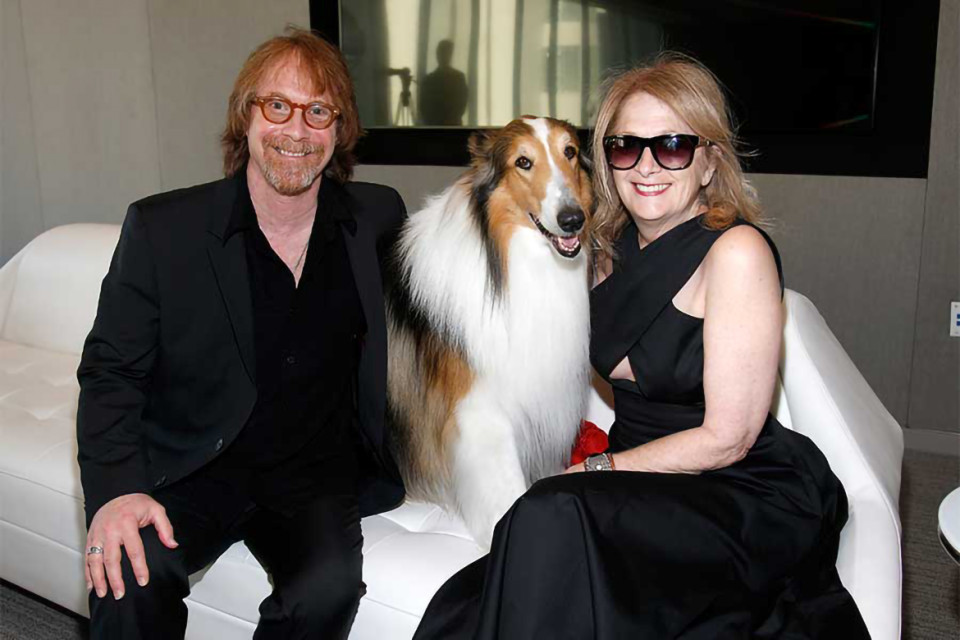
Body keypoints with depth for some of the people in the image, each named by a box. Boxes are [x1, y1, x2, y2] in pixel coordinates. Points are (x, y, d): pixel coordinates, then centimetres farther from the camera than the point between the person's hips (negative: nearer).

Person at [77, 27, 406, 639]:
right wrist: (116, 489, -18)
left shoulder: (380, 218, 2)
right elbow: (111, 371, -4)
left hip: (315, 473, 2)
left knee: (330, 585, -26)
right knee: (131, 574, -30)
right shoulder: (161, 227, -5)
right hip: (189, 468, -1)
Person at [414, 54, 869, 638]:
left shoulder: (737, 251, -14)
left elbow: (726, 439, -15)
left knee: (554, 516, -31)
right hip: (643, 490, 5)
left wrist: (597, 471, -9)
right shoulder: (615, 243, 8)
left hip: (746, 499, -5)